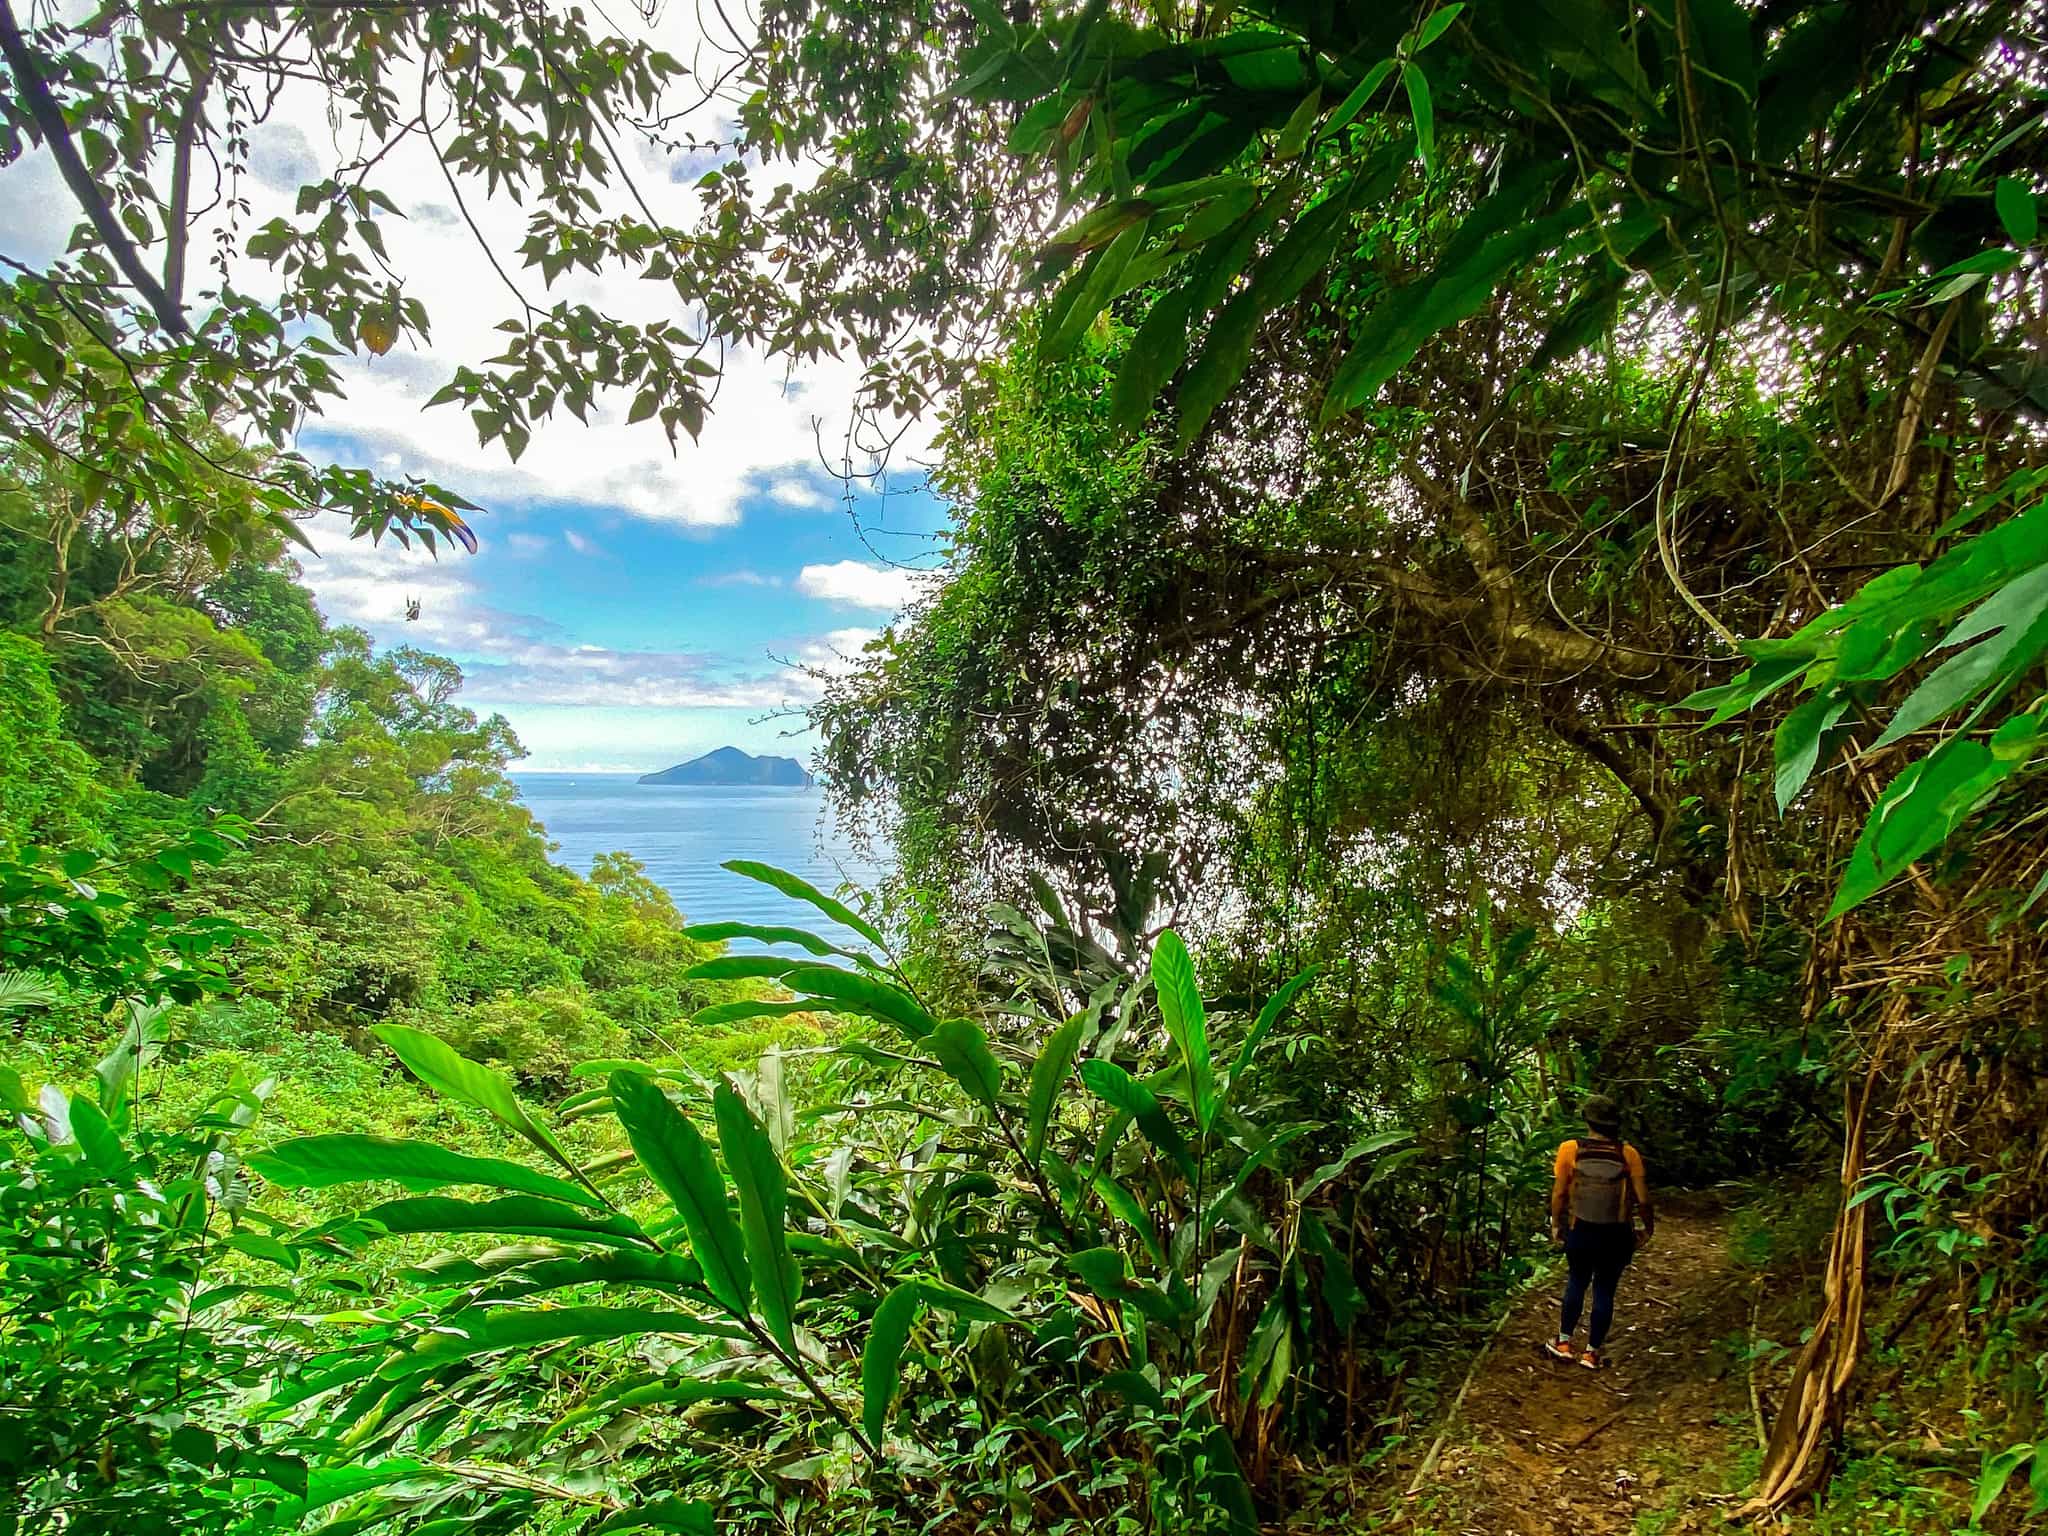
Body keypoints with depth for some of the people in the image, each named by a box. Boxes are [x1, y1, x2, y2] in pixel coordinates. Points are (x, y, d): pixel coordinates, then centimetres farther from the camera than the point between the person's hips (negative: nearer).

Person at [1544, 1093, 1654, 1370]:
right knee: (1604, 1290, 13)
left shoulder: (1570, 1150, -12)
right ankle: (1591, 1353, 23)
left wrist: (1555, 1224, 9)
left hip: (1581, 1232, 1)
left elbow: (1558, 1193, -6)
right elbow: (1643, 1199, -11)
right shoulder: (1628, 1154, -13)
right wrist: (1649, 1228, 8)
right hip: (1616, 1235, -1)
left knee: (1576, 1282, 22)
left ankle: (1564, 1343, 28)